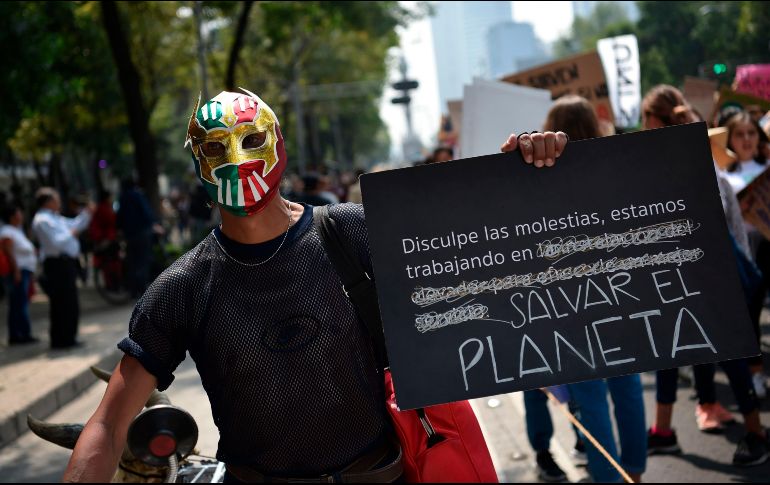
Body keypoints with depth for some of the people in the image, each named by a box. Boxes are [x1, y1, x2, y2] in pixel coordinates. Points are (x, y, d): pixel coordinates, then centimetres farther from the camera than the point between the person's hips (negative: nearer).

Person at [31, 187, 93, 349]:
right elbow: (54, 243, -22)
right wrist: (70, 234, -9)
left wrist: (87, 213, 18)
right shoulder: (42, 220, -12)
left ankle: (67, 338, 22)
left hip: (66, 263, 11)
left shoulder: (54, 218, 19)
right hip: (57, 265, -11)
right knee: (62, 304, -8)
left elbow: (76, 225, 30)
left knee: (70, 304, 14)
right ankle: (61, 340, -2)